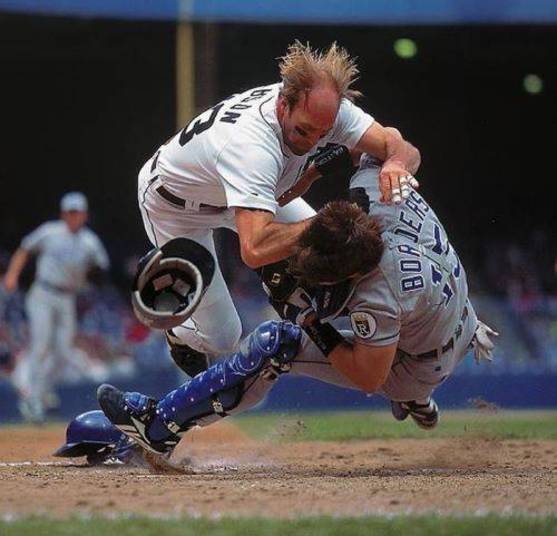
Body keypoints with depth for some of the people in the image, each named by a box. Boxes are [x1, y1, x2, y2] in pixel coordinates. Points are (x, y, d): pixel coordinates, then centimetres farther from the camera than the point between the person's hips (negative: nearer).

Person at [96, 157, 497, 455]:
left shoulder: (376, 299, -40)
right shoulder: (374, 188, -24)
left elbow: (369, 379, -26)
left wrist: (310, 321, -24)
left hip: (415, 373, -8)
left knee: (274, 345, -13)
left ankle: (160, 424, -7)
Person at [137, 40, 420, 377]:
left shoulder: (321, 109, -28)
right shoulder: (251, 144, -49)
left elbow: (403, 149, -30)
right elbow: (255, 250, -59)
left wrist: (396, 163, -54)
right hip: (173, 206, -6)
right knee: (221, 337, -1)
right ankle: (181, 337, 34)